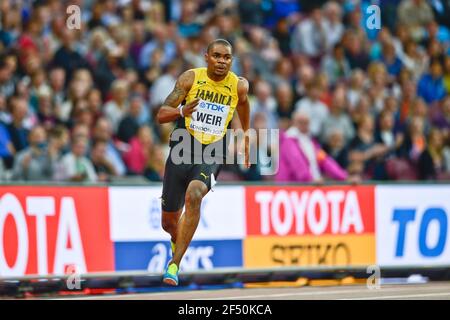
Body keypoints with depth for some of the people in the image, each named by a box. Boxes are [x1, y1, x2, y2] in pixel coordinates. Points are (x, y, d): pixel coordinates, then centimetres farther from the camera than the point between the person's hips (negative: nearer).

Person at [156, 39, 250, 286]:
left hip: (212, 155, -1)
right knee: (168, 221, 9)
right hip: (182, 150, 1)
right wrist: (182, 111, -30)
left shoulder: (238, 85, -2)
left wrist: (246, 137, 33)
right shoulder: (190, 78, -6)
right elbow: (161, 115, -9)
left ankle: (174, 265, -29)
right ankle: (178, 242, 50)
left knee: (194, 194, -33)